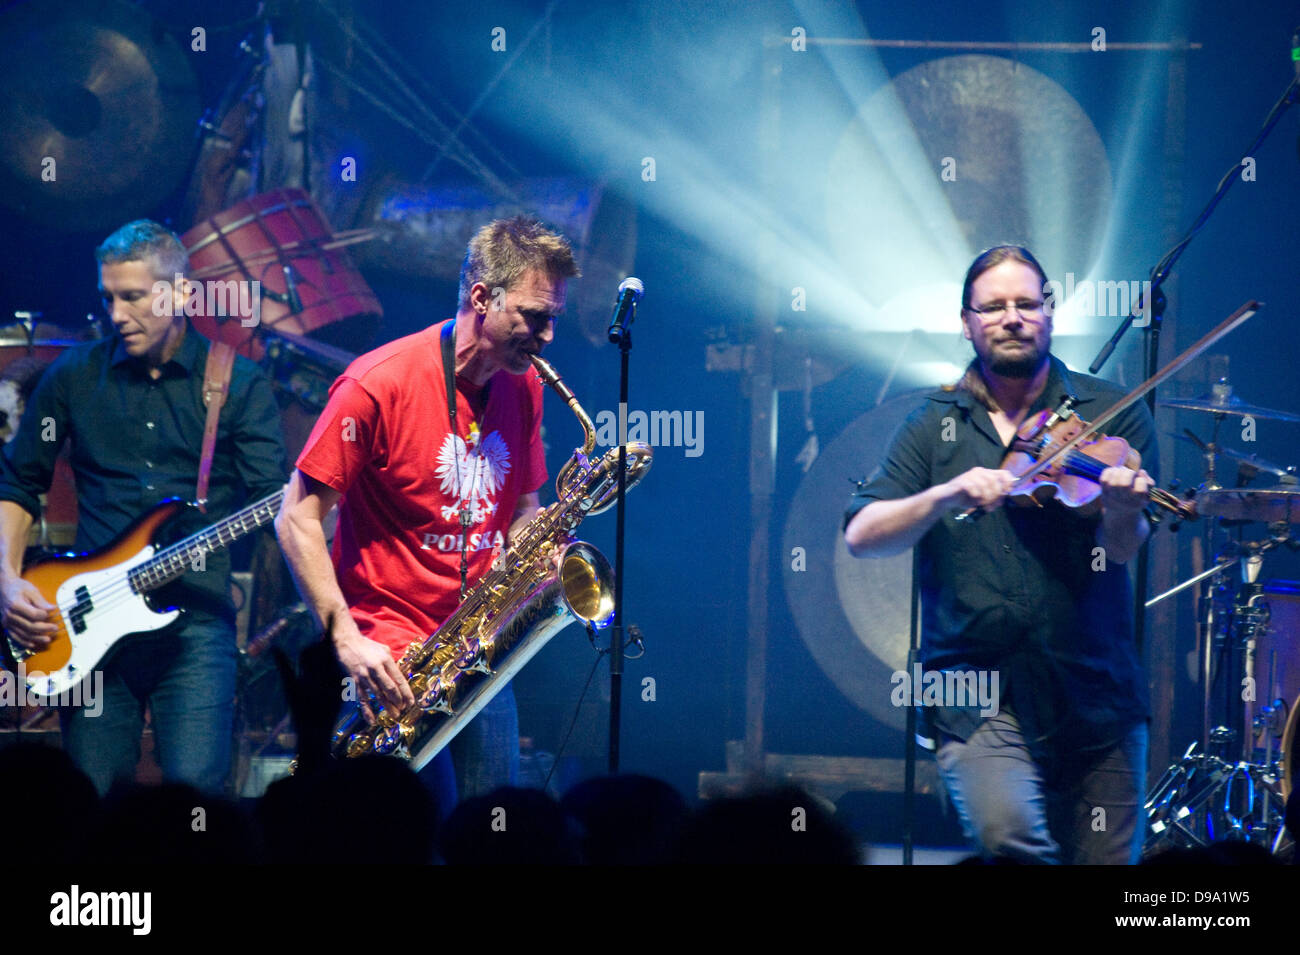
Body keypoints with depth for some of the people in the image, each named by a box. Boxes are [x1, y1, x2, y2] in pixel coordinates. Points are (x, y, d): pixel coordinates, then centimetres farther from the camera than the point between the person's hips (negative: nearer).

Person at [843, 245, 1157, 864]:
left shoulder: (1112, 413, 5)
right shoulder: (934, 427, 8)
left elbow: (1124, 549, -6)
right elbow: (861, 536, -2)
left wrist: (1122, 510, -30)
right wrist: (945, 495, -19)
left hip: (1092, 692, 1)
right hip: (977, 692, -1)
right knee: (1005, 831, -26)